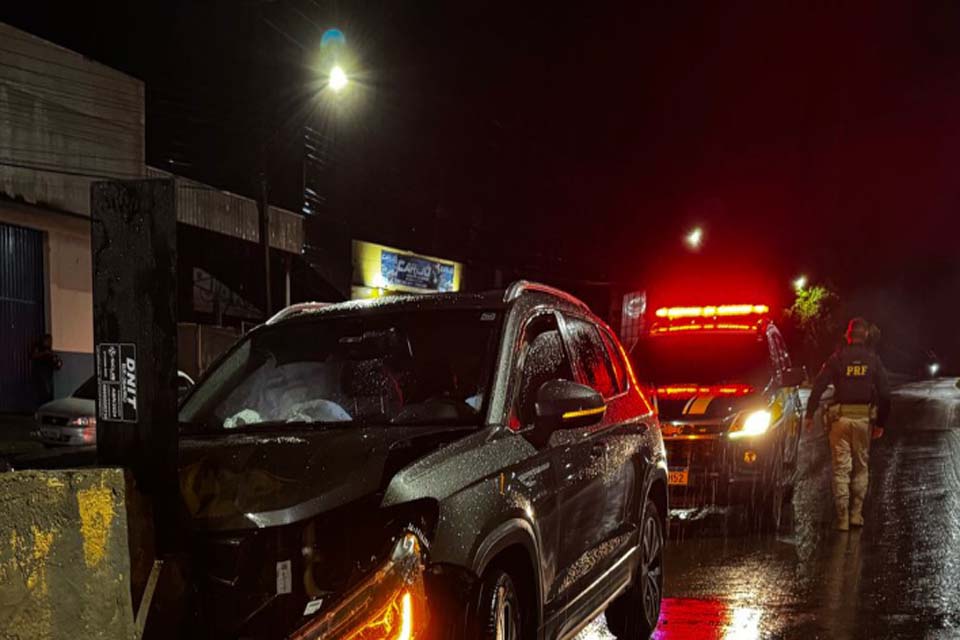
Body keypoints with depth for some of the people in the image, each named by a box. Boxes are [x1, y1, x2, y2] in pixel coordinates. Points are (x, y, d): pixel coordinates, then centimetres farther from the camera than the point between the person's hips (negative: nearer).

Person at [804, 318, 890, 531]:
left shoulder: (837, 358, -1)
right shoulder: (873, 360, 3)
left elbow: (818, 387, -4)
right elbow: (884, 393, 3)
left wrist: (809, 414, 3)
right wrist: (881, 423, 10)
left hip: (840, 417, -1)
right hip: (863, 418, 1)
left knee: (841, 468, 2)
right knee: (861, 467, 15)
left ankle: (842, 518, -1)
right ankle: (856, 513, 12)